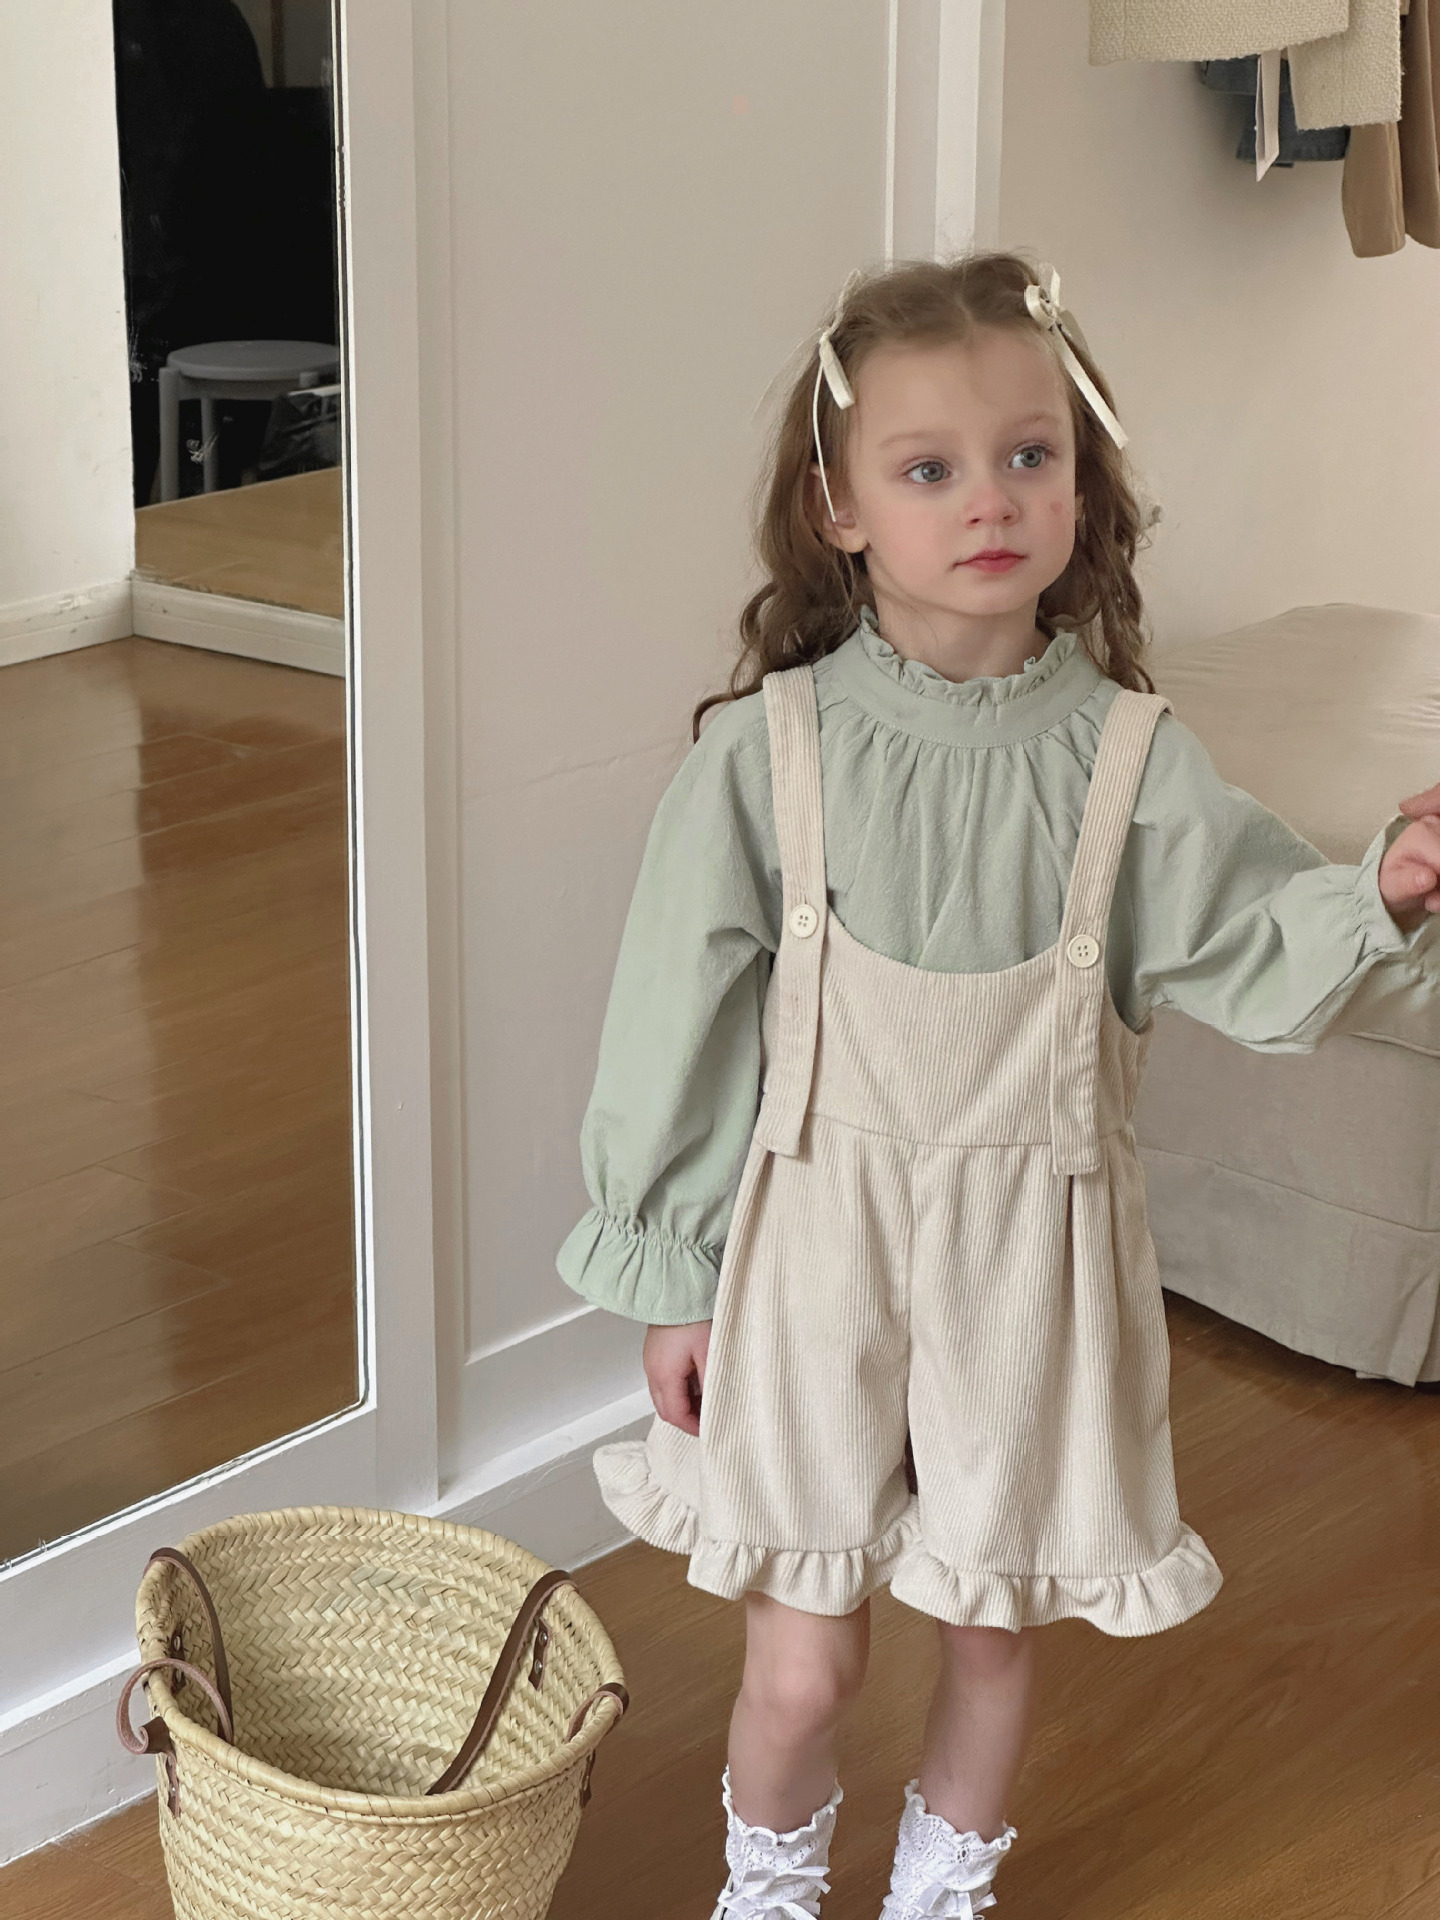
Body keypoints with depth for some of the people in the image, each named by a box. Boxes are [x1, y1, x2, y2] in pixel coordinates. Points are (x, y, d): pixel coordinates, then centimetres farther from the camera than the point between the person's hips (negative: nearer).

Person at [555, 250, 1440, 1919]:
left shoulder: (1122, 753, -7)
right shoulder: (770, 749, -11)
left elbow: (1250, 960, -10)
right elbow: (680, 1026, -5)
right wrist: (672, 1279, -1)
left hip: (1034, 1248, 1)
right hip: (820, 1232, -1)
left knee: (995, 1626, 16)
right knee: (803, 1658, 5)